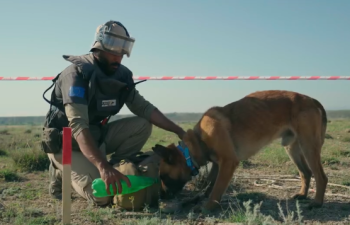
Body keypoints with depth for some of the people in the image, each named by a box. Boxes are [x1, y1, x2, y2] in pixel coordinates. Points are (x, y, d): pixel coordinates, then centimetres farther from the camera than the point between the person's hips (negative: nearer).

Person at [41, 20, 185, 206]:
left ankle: (112, 173, -3)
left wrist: (178, 131, -8)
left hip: (96, 134, 7)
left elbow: (143, 107, 1)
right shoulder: (77, 73, -25)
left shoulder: (121, 75, -3)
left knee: (142, 125, -10)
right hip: (66, 141, -7)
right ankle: (63, 173, 5)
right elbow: (78, 126, -36)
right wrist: (103, 166, -48)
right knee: (102, 195, -22)